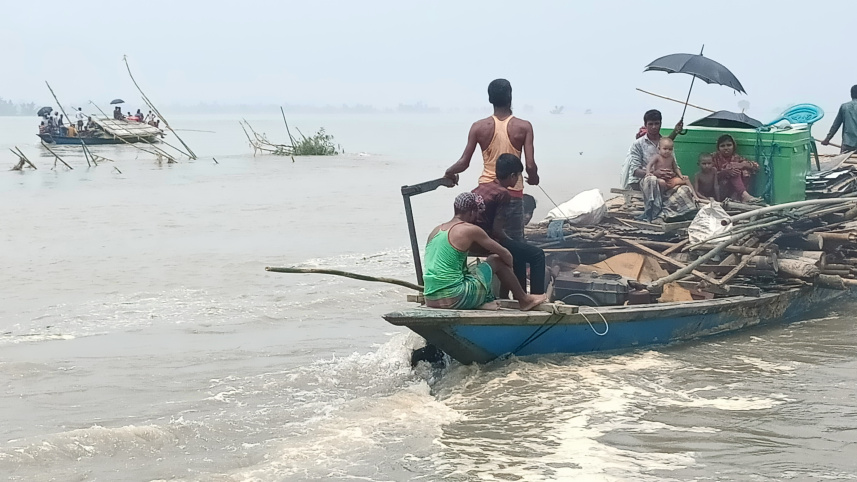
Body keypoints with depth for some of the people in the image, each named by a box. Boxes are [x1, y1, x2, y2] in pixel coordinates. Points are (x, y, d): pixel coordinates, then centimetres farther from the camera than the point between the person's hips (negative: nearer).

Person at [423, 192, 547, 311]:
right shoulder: (470, 230, -5)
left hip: (431, 301, 7)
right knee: (496, 260, 12)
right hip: (454, 299, -7)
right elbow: (506, 254, 6)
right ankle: (524, 300, 27)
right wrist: (509, 271, 25)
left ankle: (485, 301, 14)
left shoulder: (436, 230, 15)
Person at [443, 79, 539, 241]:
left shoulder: (479, 127, -2)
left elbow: (464, 162, -2)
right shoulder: (523, 127, -7)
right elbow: (530, 165, -11)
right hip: (513, 193, -2)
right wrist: (533, 178, 11)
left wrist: (449, 173, 19)